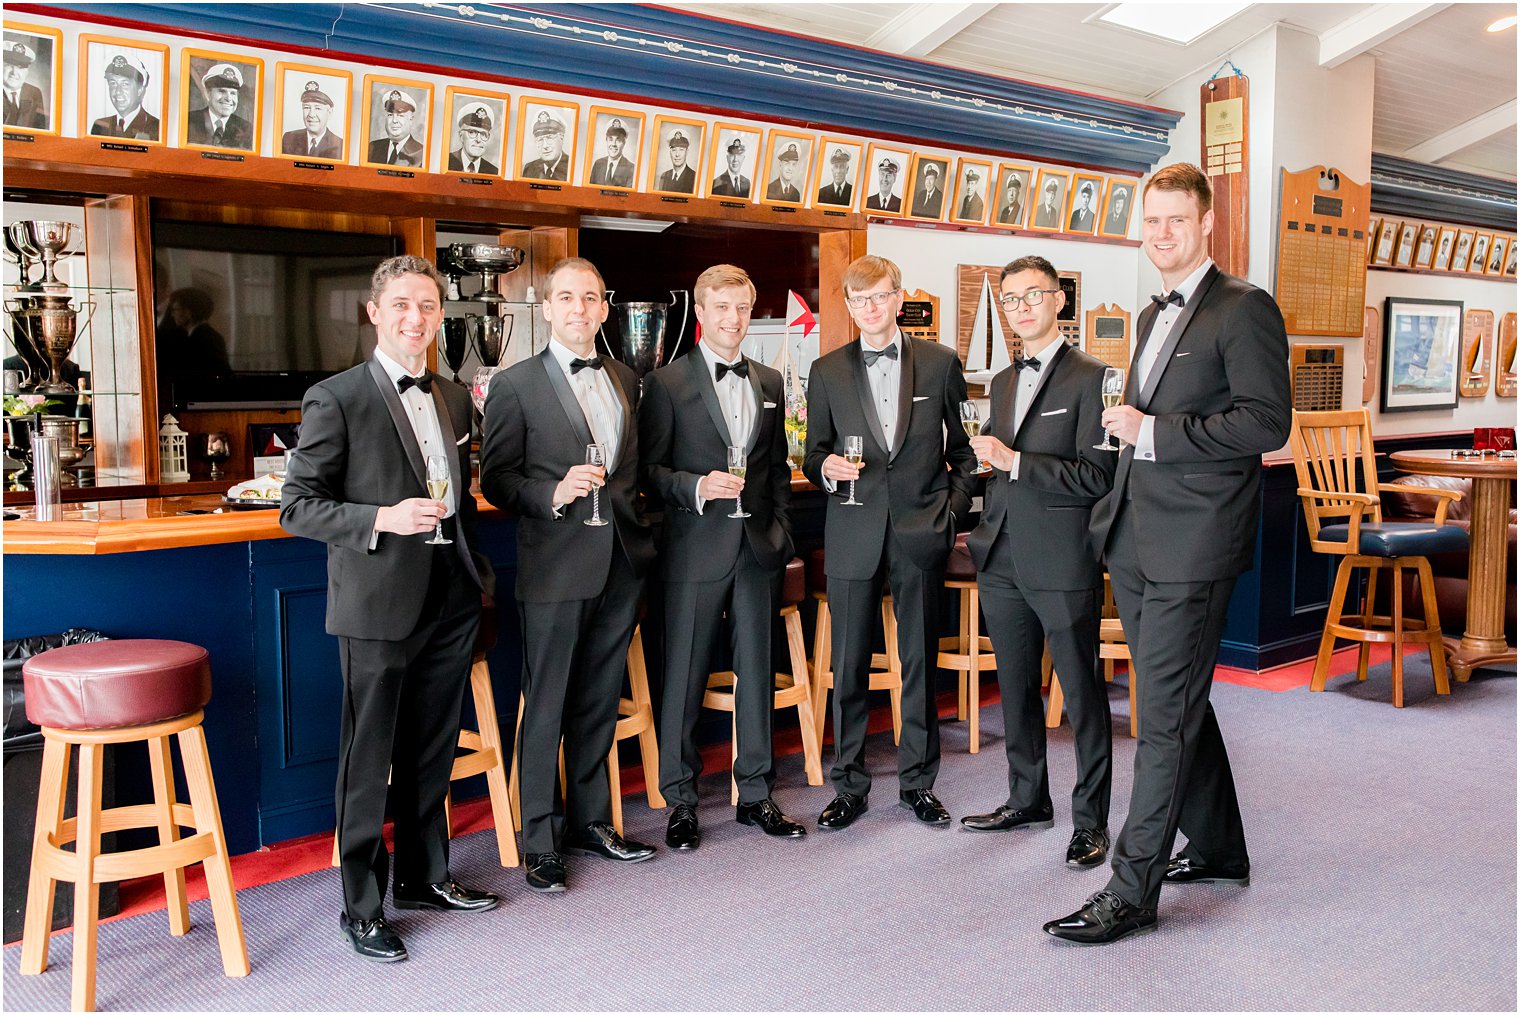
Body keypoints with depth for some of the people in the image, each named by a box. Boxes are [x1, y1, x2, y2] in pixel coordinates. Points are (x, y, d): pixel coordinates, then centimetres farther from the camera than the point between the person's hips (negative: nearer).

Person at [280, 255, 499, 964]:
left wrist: (479, 571, 16)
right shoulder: (335, 399, -9)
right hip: (379, 606, -6)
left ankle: (424, 877, 34)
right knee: (367, 761, 4)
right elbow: (296, 508, -10)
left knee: (432, 753, 17)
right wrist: (382, 519, -23)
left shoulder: (454, 399, 11)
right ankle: (362, 906, 19)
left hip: (450, 602, 6)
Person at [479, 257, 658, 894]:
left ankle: (590, 822, 30)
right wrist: (553, 494, -22)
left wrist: (638, 528, 8)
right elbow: (495, 479, -6)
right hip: (555, 568, -5)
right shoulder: (516, 385, -4)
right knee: (546, 708, 4)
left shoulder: (626, 381, 12)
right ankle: (540, 840, 17)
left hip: (621, 565, 5)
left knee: (600, 702, 16)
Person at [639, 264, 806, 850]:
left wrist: (779, 528, 8)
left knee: (757, 671, 10)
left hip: (759, 549, 4)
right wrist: (698, 486, -19)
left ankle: (755, 792, 23)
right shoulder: (667, 384, -2)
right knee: (684, 676, 2)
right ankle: (680, 800, 16)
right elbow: (648, 469, -3)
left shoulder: (770, 383, 13)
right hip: (696, 551, -4)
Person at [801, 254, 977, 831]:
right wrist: (826, 468, -12)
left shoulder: (940, 363, 5)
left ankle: (917, 781, 22)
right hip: (853, 534, 1)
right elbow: (814, 454, 10)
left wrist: (955, 505, 1)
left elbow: (966, 445, 10)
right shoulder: (827, 371, 7)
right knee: (849, 666, 4)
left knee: (920, 663, 8)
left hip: (921, 530, 0)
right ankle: (850, 785, 18)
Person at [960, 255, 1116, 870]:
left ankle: (1090, 820, 14)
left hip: (1063, 564, -7)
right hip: (1003, 563, 7)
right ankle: (1028, 800, 31)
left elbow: (1097, 476, -16)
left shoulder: (1091, 378, -8)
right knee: (1016, 690, 16)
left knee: (1082, 695, 3)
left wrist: (1015, 461, -19)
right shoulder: (1003, 383, 16)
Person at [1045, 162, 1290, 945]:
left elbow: (1267, 422, -16)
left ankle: (1132, 892, 2)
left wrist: (1153, 432, -17)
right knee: (1180, 704, 17)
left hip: (1193, 547, -9)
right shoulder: (1153, 316, 19)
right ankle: (1219, 849, 33)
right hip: (1136, 541, 9)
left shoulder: (1244, 310, -7)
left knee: (1164, 718, -5)